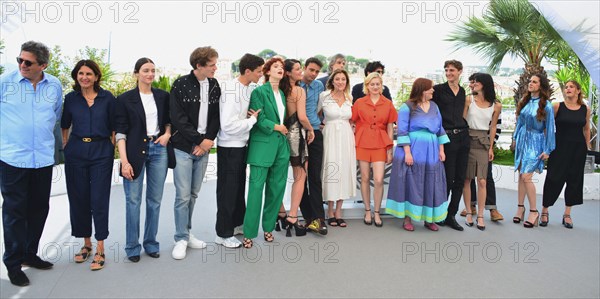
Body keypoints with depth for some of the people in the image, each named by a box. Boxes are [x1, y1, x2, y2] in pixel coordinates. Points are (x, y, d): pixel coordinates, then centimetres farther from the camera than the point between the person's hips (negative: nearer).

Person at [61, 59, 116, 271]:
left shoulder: (107, 98, 1)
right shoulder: (70, 98, 7)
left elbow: (114, 126, 4)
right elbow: (65, 125, 15)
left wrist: (113, 149, 0)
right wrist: (65, 144, 8)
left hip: (101, 152, -2)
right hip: (76, 153, 3)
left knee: (99, 200, -3)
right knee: (78, 199, 7)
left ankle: (100, 249, 5)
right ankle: (86, 243, 23)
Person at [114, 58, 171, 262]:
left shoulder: (163, 96, 8)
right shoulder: (125, 98, -1)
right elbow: (120, 131, -4)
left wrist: (167, 134, -1)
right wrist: (124, 160, -12)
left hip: (159, 150, 3)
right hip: (135, 151, -3)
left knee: (155, 200, 8)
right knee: (133, 200, 1)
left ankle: (151, 243, 22)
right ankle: (132, 246, 15)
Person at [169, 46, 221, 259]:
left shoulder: (214, 85, 6)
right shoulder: (180, 85, -7)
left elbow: (216, 116, 6)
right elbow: (178, 119, -12)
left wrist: (208, 140, -7)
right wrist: (200, 140, -12)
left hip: (203, 147, 5)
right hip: (183, 148, -4)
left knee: (194, 194, 12)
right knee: (183, 195, -2)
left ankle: (186, 233, 26)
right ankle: (181, 239, 11)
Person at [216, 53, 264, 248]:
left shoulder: (249, 88, 4)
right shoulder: (231, 92, -22)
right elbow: (229, 125, -27)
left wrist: (252, 117, -2)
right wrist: (252, 119, -17)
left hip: (241, 145, 8)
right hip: (229, 147, -8)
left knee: (239, 186, 19)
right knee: (227, 189, 2)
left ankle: (238, 222, 36)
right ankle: (223, 234, 16)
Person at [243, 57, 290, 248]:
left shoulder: (282, 93, 16)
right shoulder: (259, 91, -4)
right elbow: (260, 120, -11)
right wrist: (278, 127, -4)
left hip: (281, 146, 6)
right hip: (262, 145, -6)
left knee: (277, 188, 8)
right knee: (256, 188, -5)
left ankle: (268, 227, 22)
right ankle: (249, 233, 3)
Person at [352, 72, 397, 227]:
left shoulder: (388, 104, 5)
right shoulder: (359, 102, 3)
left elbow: (390, 128, 7)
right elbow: (352, 122, 6)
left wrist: (390, 149, 4)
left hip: (380, 144, 0)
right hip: (362, 143, 0)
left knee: (379, 180, -7)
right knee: (364, 178, 6)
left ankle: (377, 213, 11)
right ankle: (367, 211, 21)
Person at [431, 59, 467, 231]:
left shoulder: (462, 92, 15)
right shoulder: (438, 89, -1)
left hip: (462, 136, 5)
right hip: (447, 137, -5)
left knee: (460, 178, 5)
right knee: (448, 178, -3)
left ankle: (451, 215, 16)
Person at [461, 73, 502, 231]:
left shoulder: (496, 106, 3)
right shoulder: (469, 100, 0)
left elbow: (492, 127, 10)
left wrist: (491, 147, 8)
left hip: (483, 142, 1)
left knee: (482, 181, -3)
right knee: (467, 179, 2)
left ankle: (480, 216, 6)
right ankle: (468, 213, 13)